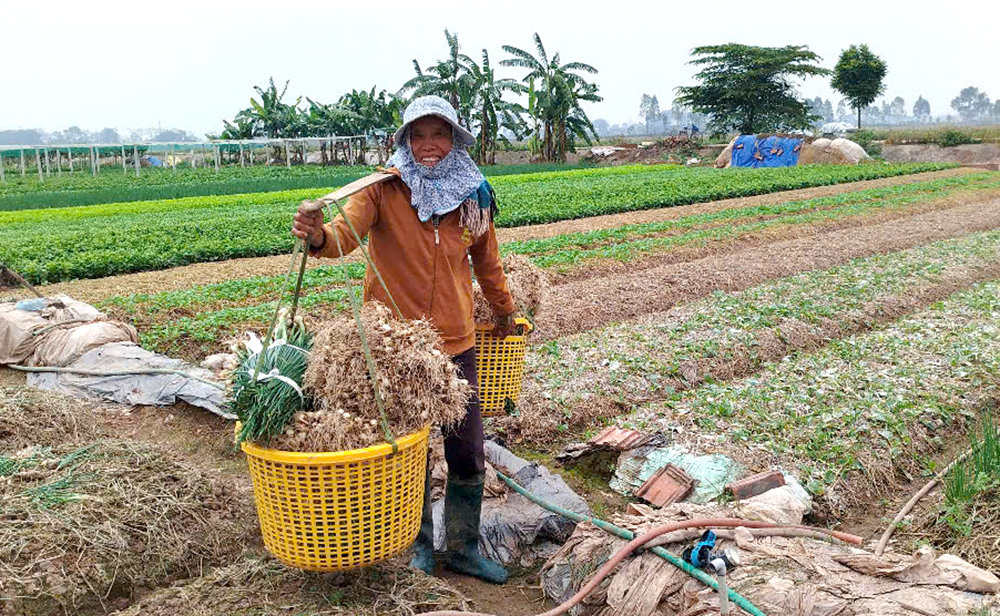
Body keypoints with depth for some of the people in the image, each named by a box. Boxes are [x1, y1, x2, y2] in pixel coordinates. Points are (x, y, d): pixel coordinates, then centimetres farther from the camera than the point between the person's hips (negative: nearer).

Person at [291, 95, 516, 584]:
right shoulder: (384, 189, -9)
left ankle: (463, 549, 30)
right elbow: (347, 230, -27)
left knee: (468, 457, 9)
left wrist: (504, 313, 28)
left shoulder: (473, 196, 1)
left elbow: (487, 263, 16)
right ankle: (419, 544, 35)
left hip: (455, 345, 3)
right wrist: (318, 237, -50)